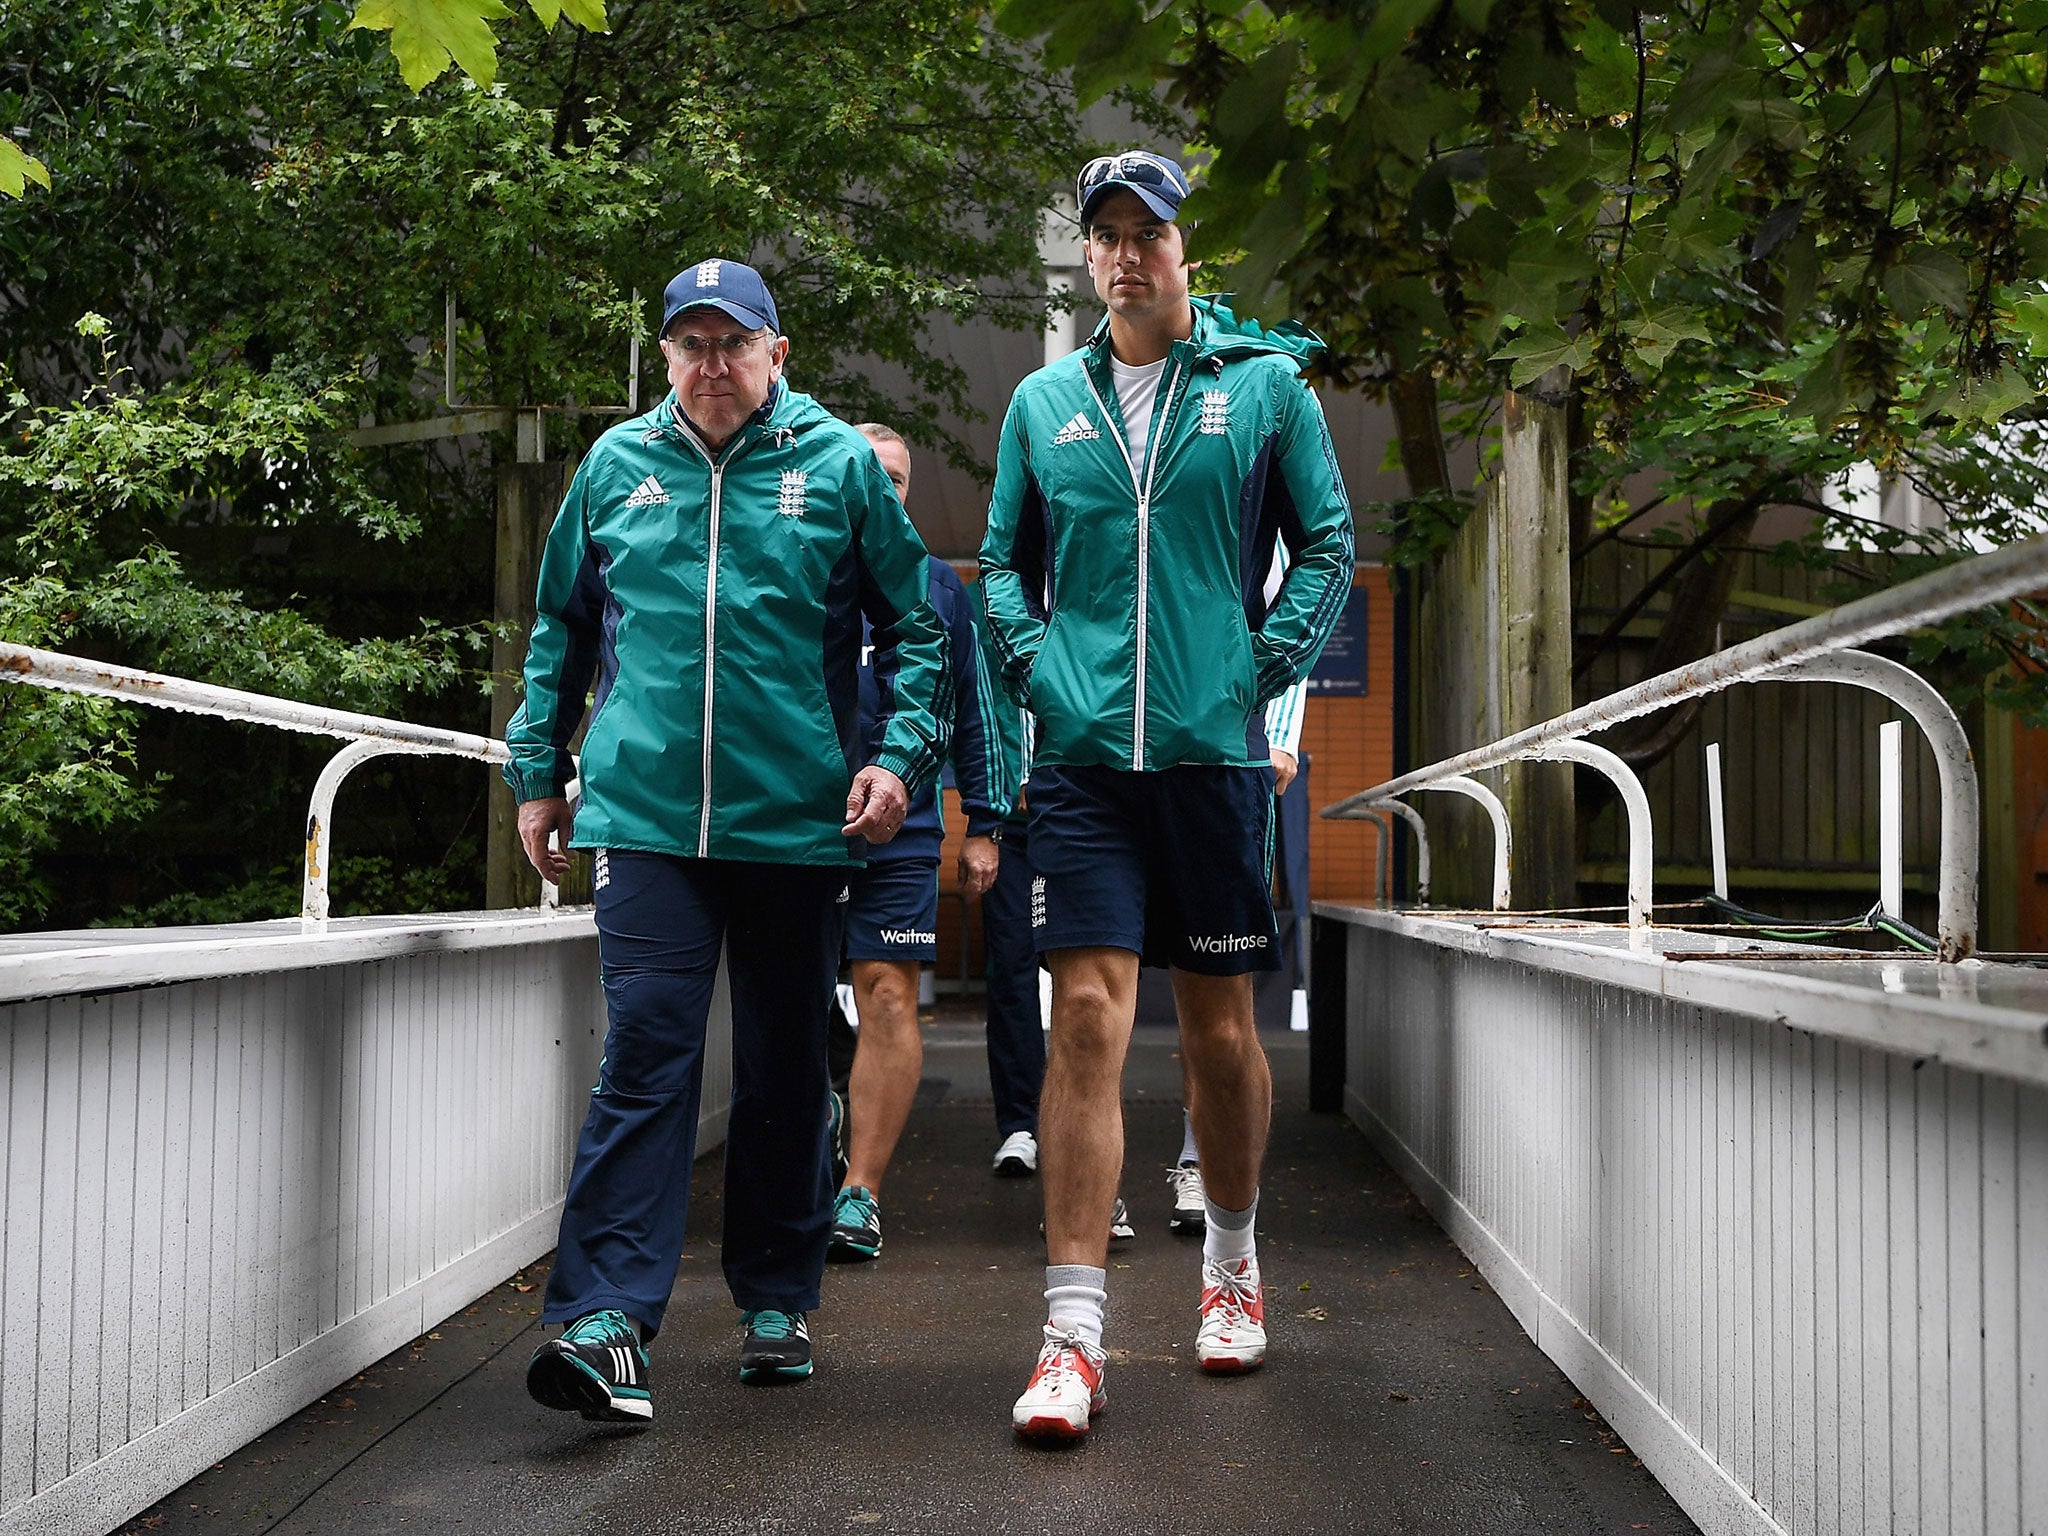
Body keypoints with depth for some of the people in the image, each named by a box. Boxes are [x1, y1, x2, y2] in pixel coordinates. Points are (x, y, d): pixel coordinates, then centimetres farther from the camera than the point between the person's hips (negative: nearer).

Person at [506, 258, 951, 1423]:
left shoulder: (839, 464, 4)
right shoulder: (617, 465, 10)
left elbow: (921, 624, 6)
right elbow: (562, 627, 20)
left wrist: (904, 755, -6)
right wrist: (538, 768, 17)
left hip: (797, 820, 0)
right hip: (645, 815, 0)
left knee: (786, 1068, 10)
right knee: (647, 1055, -10)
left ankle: (777, 1303, 24)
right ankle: (606, 1321, -12)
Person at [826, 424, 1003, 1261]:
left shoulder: (938, 587, 12)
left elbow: (971, 713, 14)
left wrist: (982, 825, 9)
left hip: (900, 824, 0)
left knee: (889, 1000, -6)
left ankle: (859, 1193, -2)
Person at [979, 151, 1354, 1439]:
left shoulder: (1265, 385, 7)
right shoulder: (1044, 402, 12)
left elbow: (1328, 546, 9)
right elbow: (1003, 558, 19)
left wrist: (1268, 665, -4)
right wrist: (1033, 660, 2)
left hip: (1216, 750, 0)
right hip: (1085, 754, 1)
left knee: (1221, 1028, 9)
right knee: (1089, 1018, -9)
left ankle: (1233, 1259, 33)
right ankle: (1074, 1333, -8)